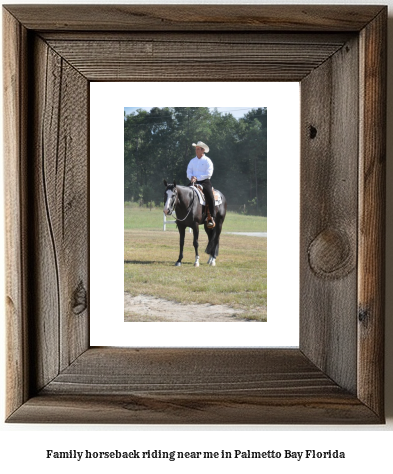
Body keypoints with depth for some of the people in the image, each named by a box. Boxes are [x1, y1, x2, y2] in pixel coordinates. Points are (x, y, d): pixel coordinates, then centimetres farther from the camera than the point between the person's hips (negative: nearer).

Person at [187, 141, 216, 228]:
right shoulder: (192, 161, 15)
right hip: (194, 182, 5)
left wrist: (197, 178, -16)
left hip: (205, 182, -5)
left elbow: (209, 173, -10)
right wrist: (191, 177, -13)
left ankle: (211, 218, -25)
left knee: (210, 197, -27)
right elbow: (188, 172, 10)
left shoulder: (207, 161, 0)